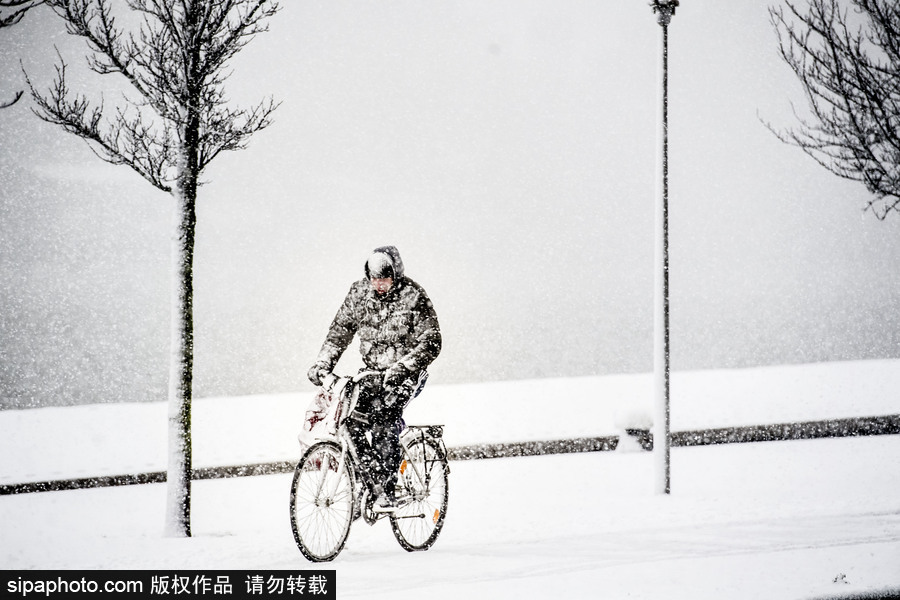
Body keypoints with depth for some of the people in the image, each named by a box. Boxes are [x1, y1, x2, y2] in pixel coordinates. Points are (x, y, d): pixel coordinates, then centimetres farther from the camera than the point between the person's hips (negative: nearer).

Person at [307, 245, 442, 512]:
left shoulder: (413, 297, -15)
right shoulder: (359, 293, -1)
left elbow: (430, 343, -19)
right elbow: (340, 330, 6)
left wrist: (402, 367, -32)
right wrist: (323, 363, -8)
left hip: (406, 373, -5)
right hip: (373, 372, 5)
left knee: (384, 421, -26)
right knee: (354, 425, -14)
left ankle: (388, 493, -24)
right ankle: (372, 487, -3)